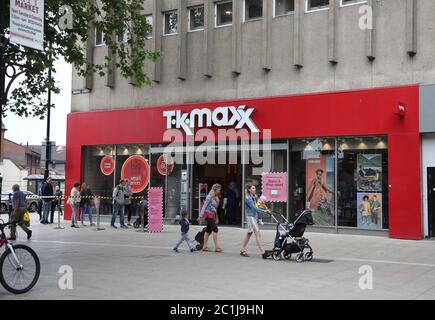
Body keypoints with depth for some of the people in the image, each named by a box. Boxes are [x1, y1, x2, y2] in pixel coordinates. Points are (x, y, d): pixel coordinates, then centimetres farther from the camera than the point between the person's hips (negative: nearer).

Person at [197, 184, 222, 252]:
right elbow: (204, 206, -12)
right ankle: (217, 247, -11)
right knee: (215, 229, -12)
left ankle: (205, 246, 14)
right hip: (208, 214, -8)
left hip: (213, 215, 8)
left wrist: (216, 218, 17)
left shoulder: (216, 197, 12)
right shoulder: (209, 197, -12)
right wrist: (201, 216, -14)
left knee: (208, 230, 9)